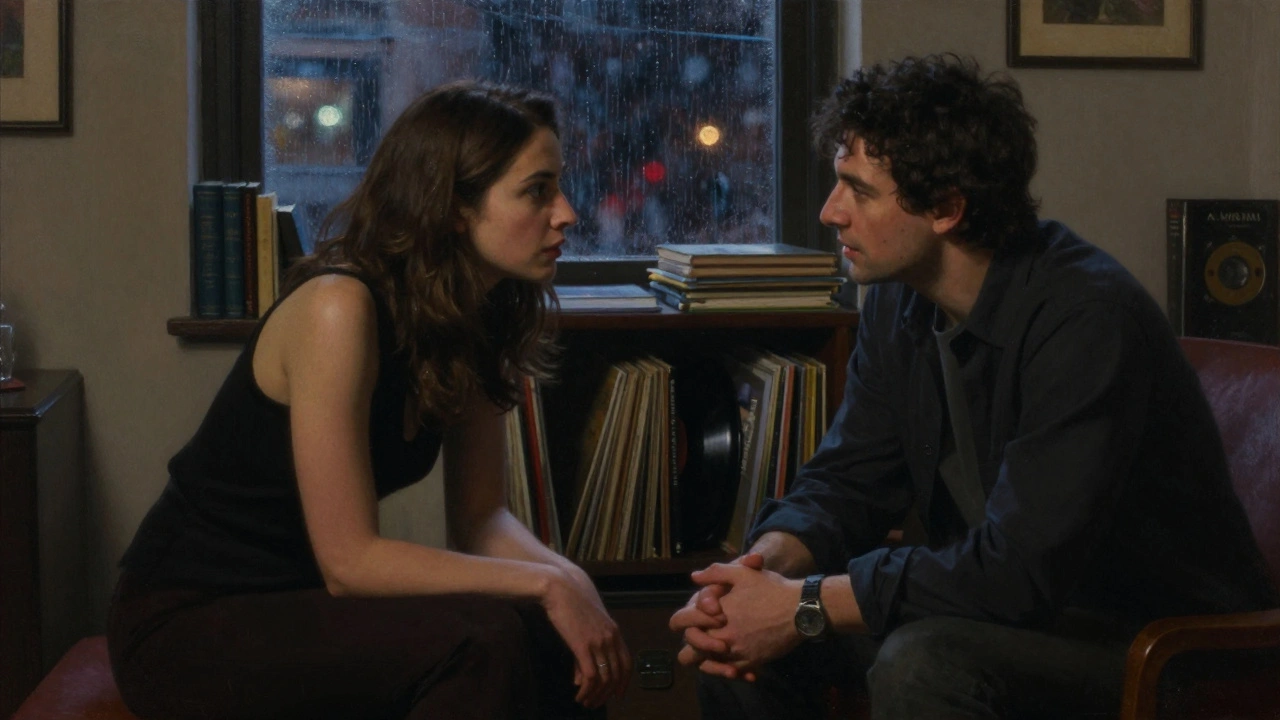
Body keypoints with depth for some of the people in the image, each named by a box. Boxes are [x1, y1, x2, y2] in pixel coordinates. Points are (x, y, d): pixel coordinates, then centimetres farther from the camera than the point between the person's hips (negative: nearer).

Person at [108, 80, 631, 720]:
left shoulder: (474, 320, 1)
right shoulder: (338, 308, -24)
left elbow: (479, 518, 2)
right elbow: (349, 560, -25)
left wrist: (571, 581, -17)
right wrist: (546, 585, -24)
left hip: (304, 604, 7)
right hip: (186, 625, -7)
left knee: (563, 646, -14)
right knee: (480, 639, -27)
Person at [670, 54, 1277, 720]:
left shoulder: (1088, 317, -25)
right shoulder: (899, 303, 1)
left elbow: (1022, 569, -30)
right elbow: (845, 480, 5)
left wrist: (805, 607, -26)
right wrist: (773, 561, -18)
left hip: (1161, 641, -7)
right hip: (1006, 608, 7)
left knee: (921, 663, -34)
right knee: (737, 625, -6)